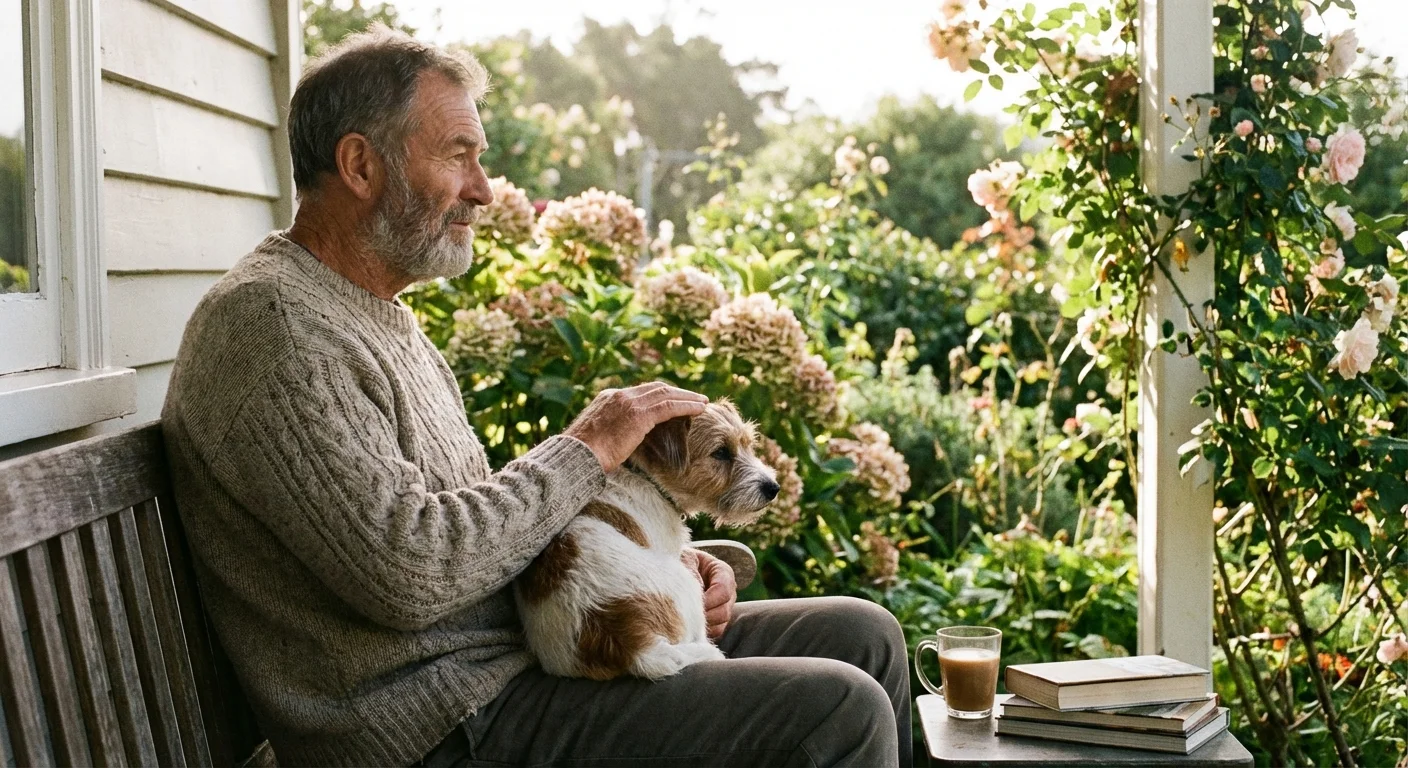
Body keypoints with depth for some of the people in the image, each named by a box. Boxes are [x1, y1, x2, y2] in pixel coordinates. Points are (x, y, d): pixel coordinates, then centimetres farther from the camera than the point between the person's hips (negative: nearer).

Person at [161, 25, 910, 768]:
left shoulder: (380, 317, 17)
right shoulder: (270, 322, -17)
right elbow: (409, 573, -26)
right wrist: (586, 450, -14)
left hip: (517, 648, 10)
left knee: (862, 636, 10)